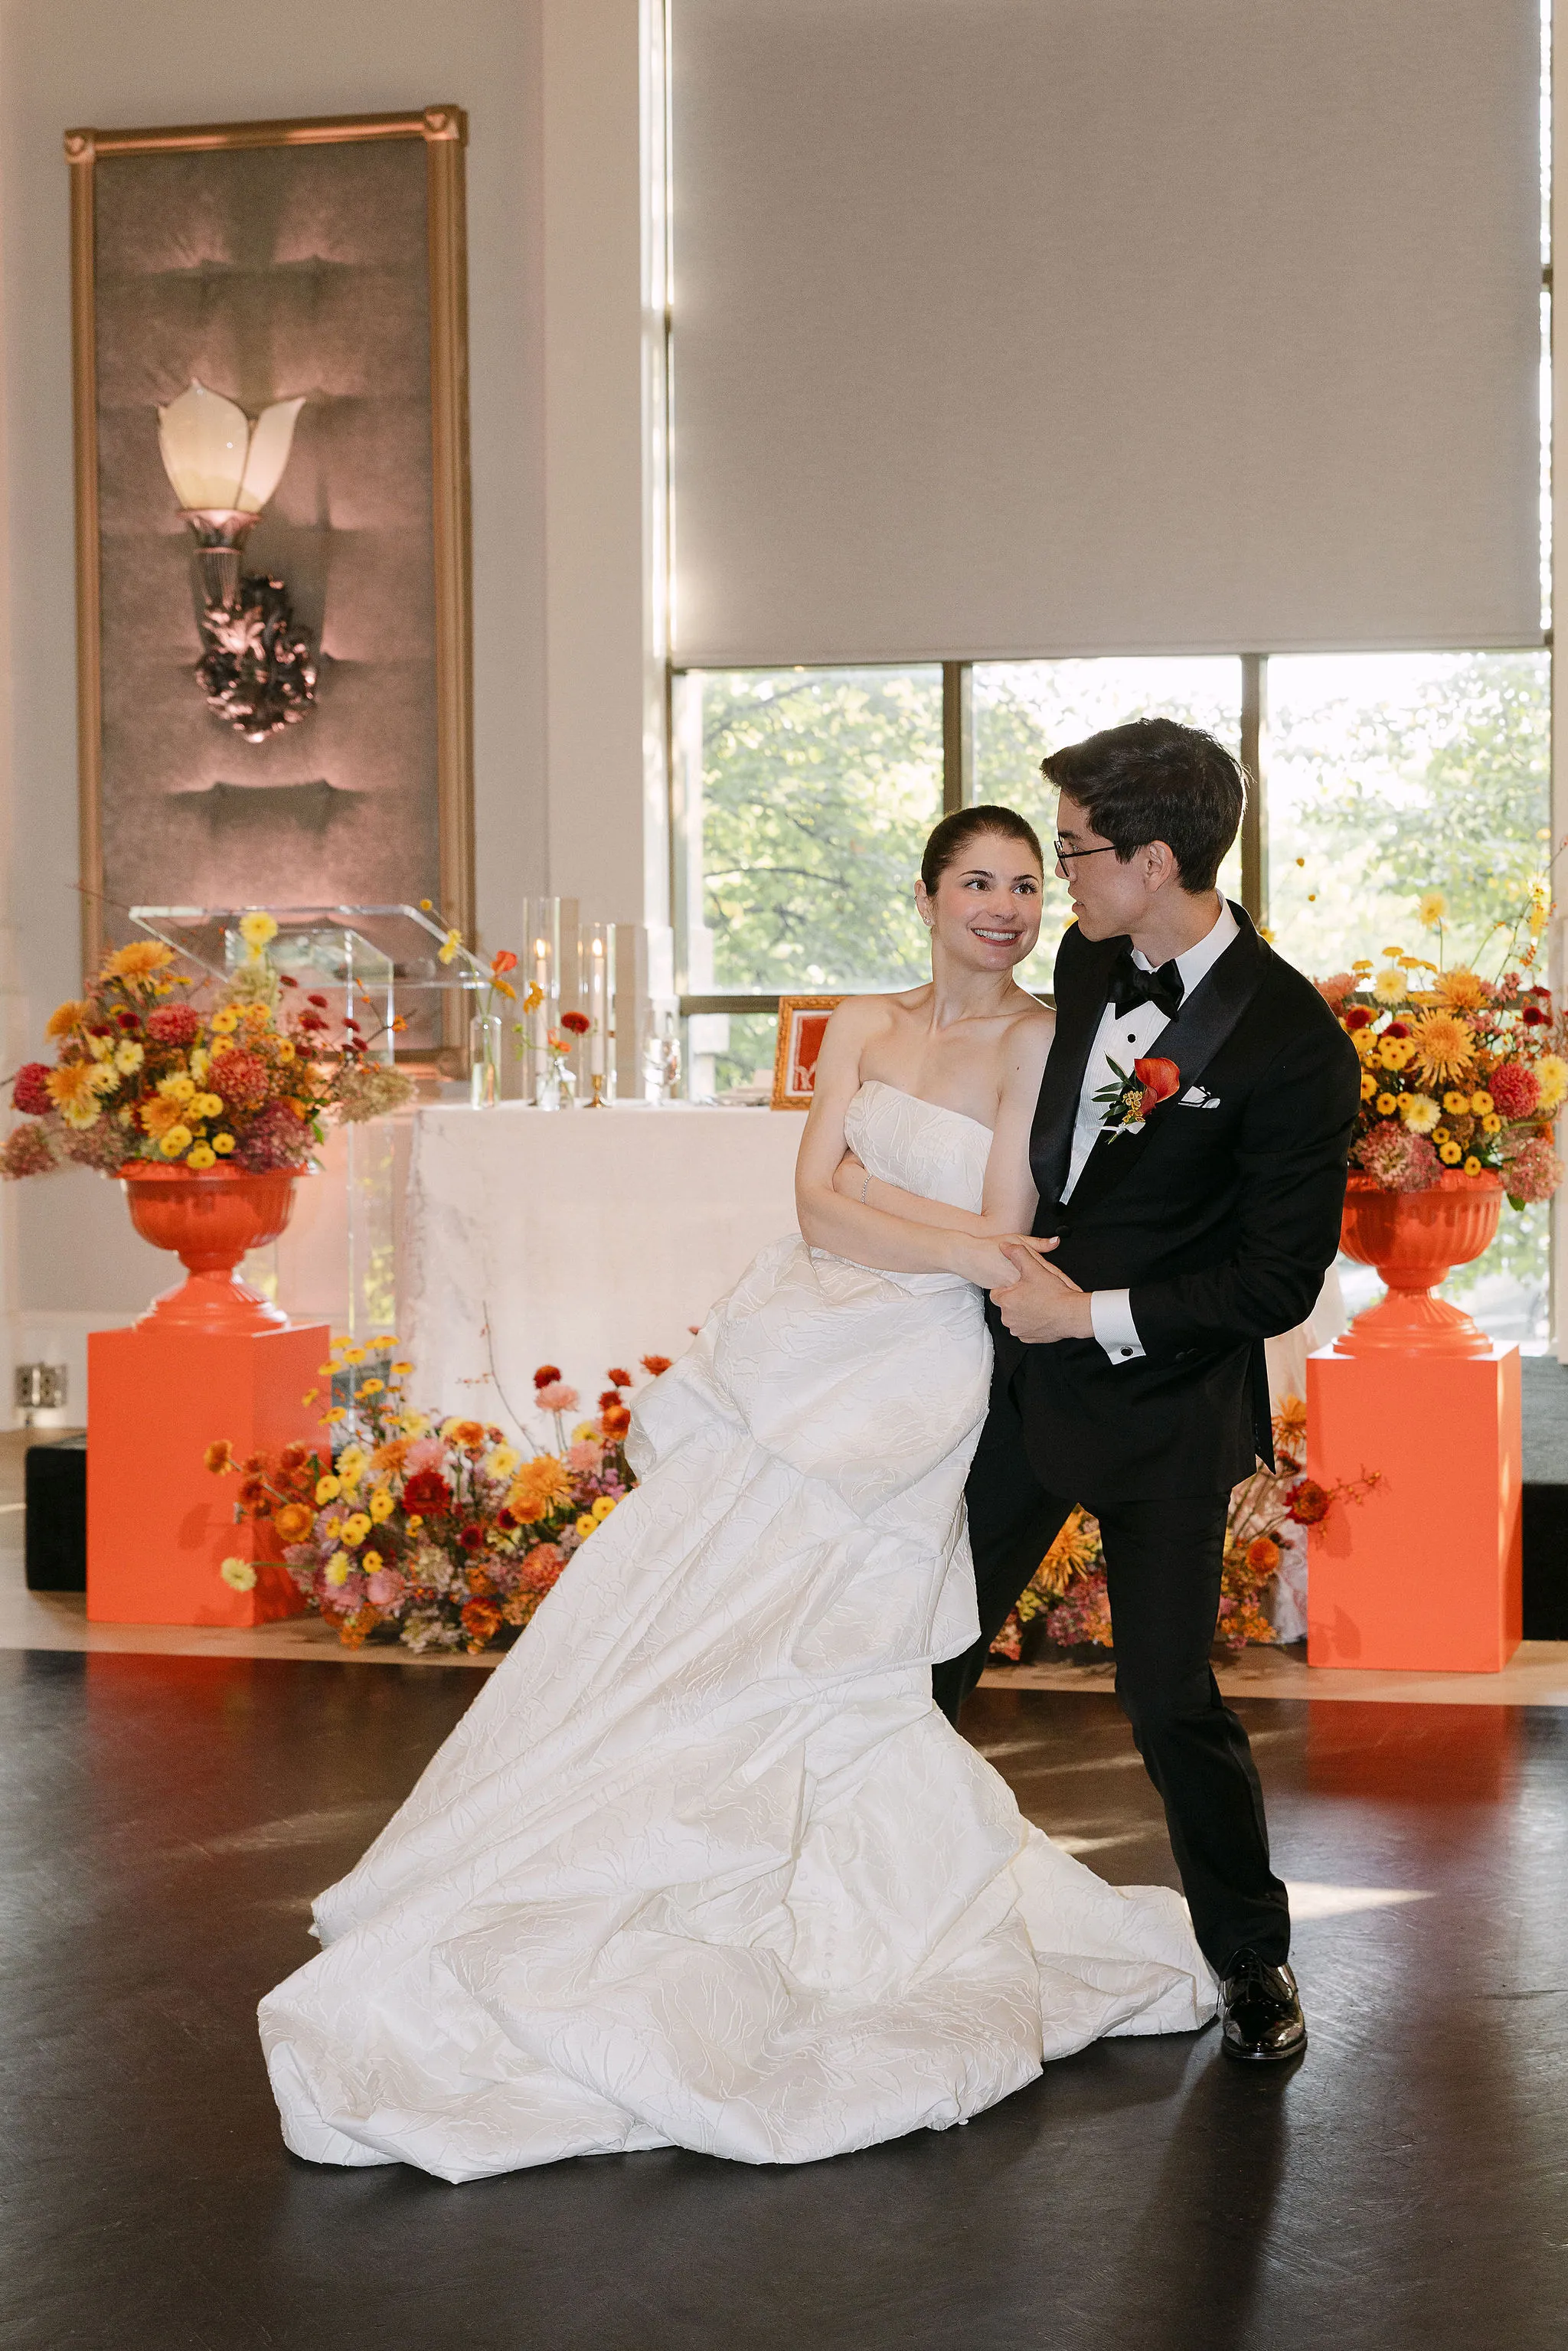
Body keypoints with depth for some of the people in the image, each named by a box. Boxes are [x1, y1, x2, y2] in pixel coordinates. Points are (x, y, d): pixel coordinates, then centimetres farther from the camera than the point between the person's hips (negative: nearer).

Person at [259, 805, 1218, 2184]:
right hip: (790, 1357, 6)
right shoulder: (865, 1028, 12)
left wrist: (865, 1199, -9)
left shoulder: (1039, 1039, -3)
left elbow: (1000, 1241, -10)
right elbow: (819, 1202, 0)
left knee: (747, 1654, -6)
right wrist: (962, 1246, -10)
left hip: (911, 1385, -5)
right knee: (667, 1630, 2)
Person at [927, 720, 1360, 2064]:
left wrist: (1096, 1314, -17)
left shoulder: (1293, 1041, -19)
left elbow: (1282, 1277, -17)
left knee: (1169, 1694, -1)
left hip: (1164, 1409, -6)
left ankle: (1253, 1958, 21)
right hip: (1032, 1372, 6)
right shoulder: (1087, 964, 2)